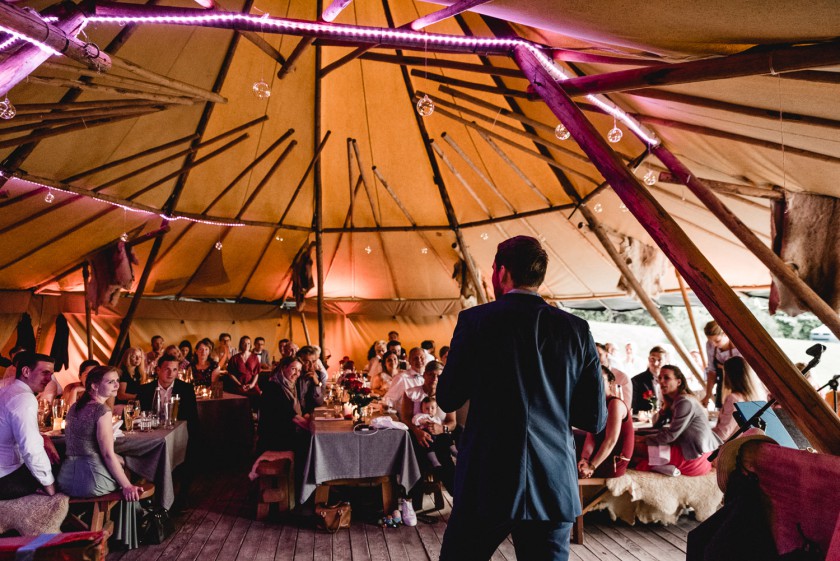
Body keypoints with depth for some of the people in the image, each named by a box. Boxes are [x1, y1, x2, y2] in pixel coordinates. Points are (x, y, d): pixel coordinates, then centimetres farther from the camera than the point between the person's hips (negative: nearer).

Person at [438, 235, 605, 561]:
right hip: (554, 486, 3)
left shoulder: (475, 320, -8)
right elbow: (595, 419, 2)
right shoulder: (576, 329, -1)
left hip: (486, 483, -2)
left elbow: (448, 399, -2)